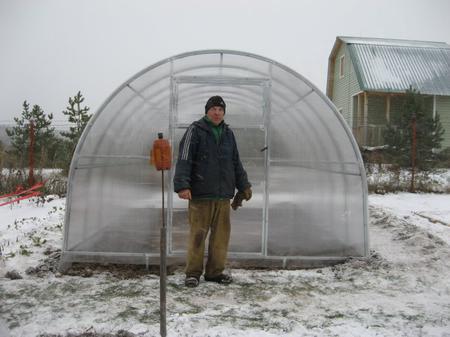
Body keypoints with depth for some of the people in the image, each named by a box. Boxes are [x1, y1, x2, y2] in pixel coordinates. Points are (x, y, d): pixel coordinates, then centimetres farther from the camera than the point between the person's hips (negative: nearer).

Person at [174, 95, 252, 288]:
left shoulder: (228, 134, 16)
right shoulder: (195, 130, -1)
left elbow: (236, 163, 23)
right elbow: (184, 160, -9)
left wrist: (244, 186, 21)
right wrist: (182, 185, -20)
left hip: (223, 195, 5)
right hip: (200, 194, -5)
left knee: (221, 235, 7)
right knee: (198, 234, -1)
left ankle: (215, 271, 20)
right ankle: (193, 272, 12)